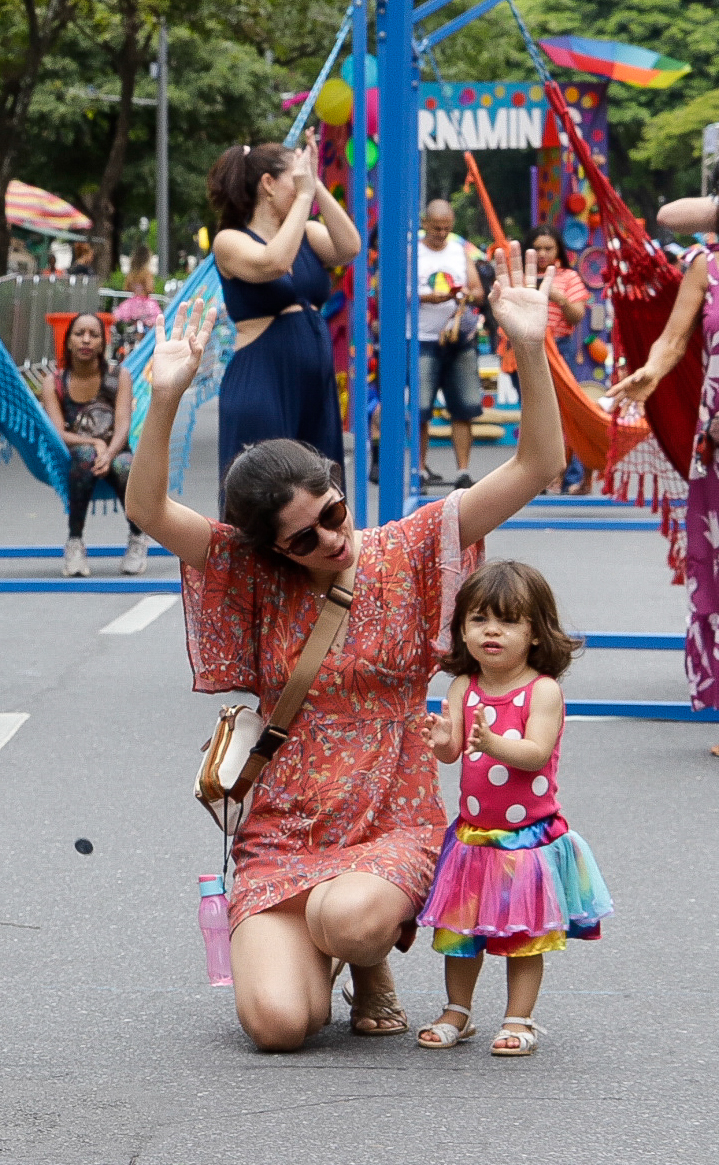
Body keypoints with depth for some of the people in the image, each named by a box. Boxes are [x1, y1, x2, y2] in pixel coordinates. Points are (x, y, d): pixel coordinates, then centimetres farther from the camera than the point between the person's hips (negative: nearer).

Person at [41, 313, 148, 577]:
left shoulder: (119, 377, 3)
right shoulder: (54, 383, 2)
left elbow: (123, 426, -10)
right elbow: (58, 434, -8)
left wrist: (109, 454, -31)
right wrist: (94, 443, -27)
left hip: (115, 453, 1)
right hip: (73, 462, 0)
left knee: (124, 464, -37)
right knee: (85, 455, -38)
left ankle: (137, 538, -9)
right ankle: (74, 542, -29)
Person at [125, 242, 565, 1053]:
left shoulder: (408, 553, 0)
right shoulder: (255, 577, 3)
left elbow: (536, 468, -7)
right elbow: (147, 511, -8)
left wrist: (530, 351, -21)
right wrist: (165, 399, -22)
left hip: (393, 828, -1)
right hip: (279, 836, 2)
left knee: (350, 918, -37)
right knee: (277, 1022, -20)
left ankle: (372, 964, 4)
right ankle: (295, 942, 18)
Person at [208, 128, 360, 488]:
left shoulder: (307, 234, 13)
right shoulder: (230, 241, -4)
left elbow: (349, 248, -6)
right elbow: (272, 264, -24)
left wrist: (317, 187, -8)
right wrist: (304, 195, -16)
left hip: (316, 387, 6)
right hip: (260, 388, -6)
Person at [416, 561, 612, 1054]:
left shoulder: (543, 690, -11)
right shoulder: (464, 687, 1)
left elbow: (536, 753, -22)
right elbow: (453, 752, -6)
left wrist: (493, 743, -39)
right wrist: (442, 740, -30)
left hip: (528, 835, -4)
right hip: (473, 834, 4)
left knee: (523, 932, 4)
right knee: (460, 928, 11)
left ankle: (519, 1021, 15)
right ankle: (457, 1013, 27)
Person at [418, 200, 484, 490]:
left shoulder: (460, 250, 15)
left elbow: (479, 291, 12)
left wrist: (468, 295, -10)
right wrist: (428, 297, -20)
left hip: (461, 339, 4)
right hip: (423, 340, -4)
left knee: (464, 408, -1)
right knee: (420, 409, -6)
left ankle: (464, 472, 1)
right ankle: (420, 469, 3)